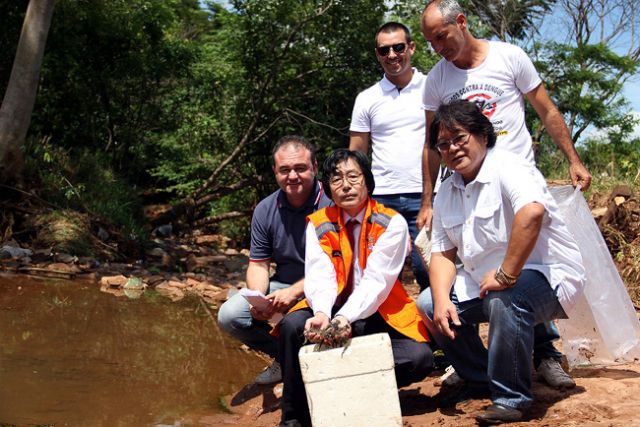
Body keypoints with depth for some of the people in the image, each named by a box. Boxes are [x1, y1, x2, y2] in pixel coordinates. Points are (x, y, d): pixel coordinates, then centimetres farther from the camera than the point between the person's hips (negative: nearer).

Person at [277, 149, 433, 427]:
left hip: (379, 314, -1)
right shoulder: (318, 225, 0)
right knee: (292, 326, -28)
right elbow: (319, 277, -14)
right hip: (333, 310, 1)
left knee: (420, 358, -27)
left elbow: (376, 281, -19)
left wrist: (346, 318, -37)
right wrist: (321, 314, -37)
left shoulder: (392, 223, -8)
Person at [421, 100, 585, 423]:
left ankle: (512, 399, -17)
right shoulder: (447, 192, 7)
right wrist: (442, 299, -12)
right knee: (430, 305, -2)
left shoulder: (507, 167, -16)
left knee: (504, 300, -36)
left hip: (547, 273, -8)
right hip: (484, 281, 8)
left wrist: (506, 275, -33)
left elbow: (532, 212, -37)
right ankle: (481, 381, 14)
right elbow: (442, 253, 6)